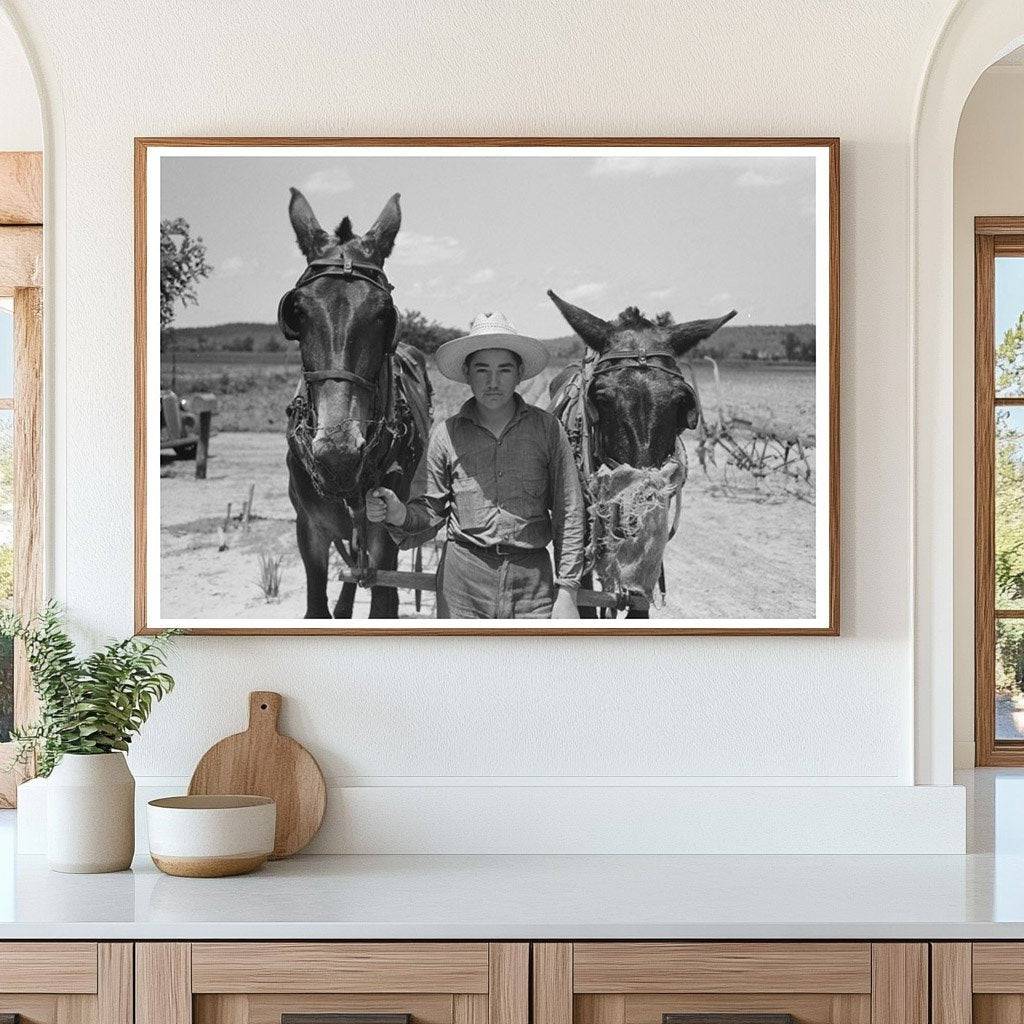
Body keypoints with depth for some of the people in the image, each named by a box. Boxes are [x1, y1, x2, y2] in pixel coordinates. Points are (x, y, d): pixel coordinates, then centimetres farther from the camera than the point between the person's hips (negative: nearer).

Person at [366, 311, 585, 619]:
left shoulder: (547, 429, 3)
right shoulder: (446, 434, 5)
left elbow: (569, 516, 4)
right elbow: (430, 511, 7)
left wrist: (566, 592, -2)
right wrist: (399, 515, -16)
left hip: (532, 577, 0)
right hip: (464, 580, 0)